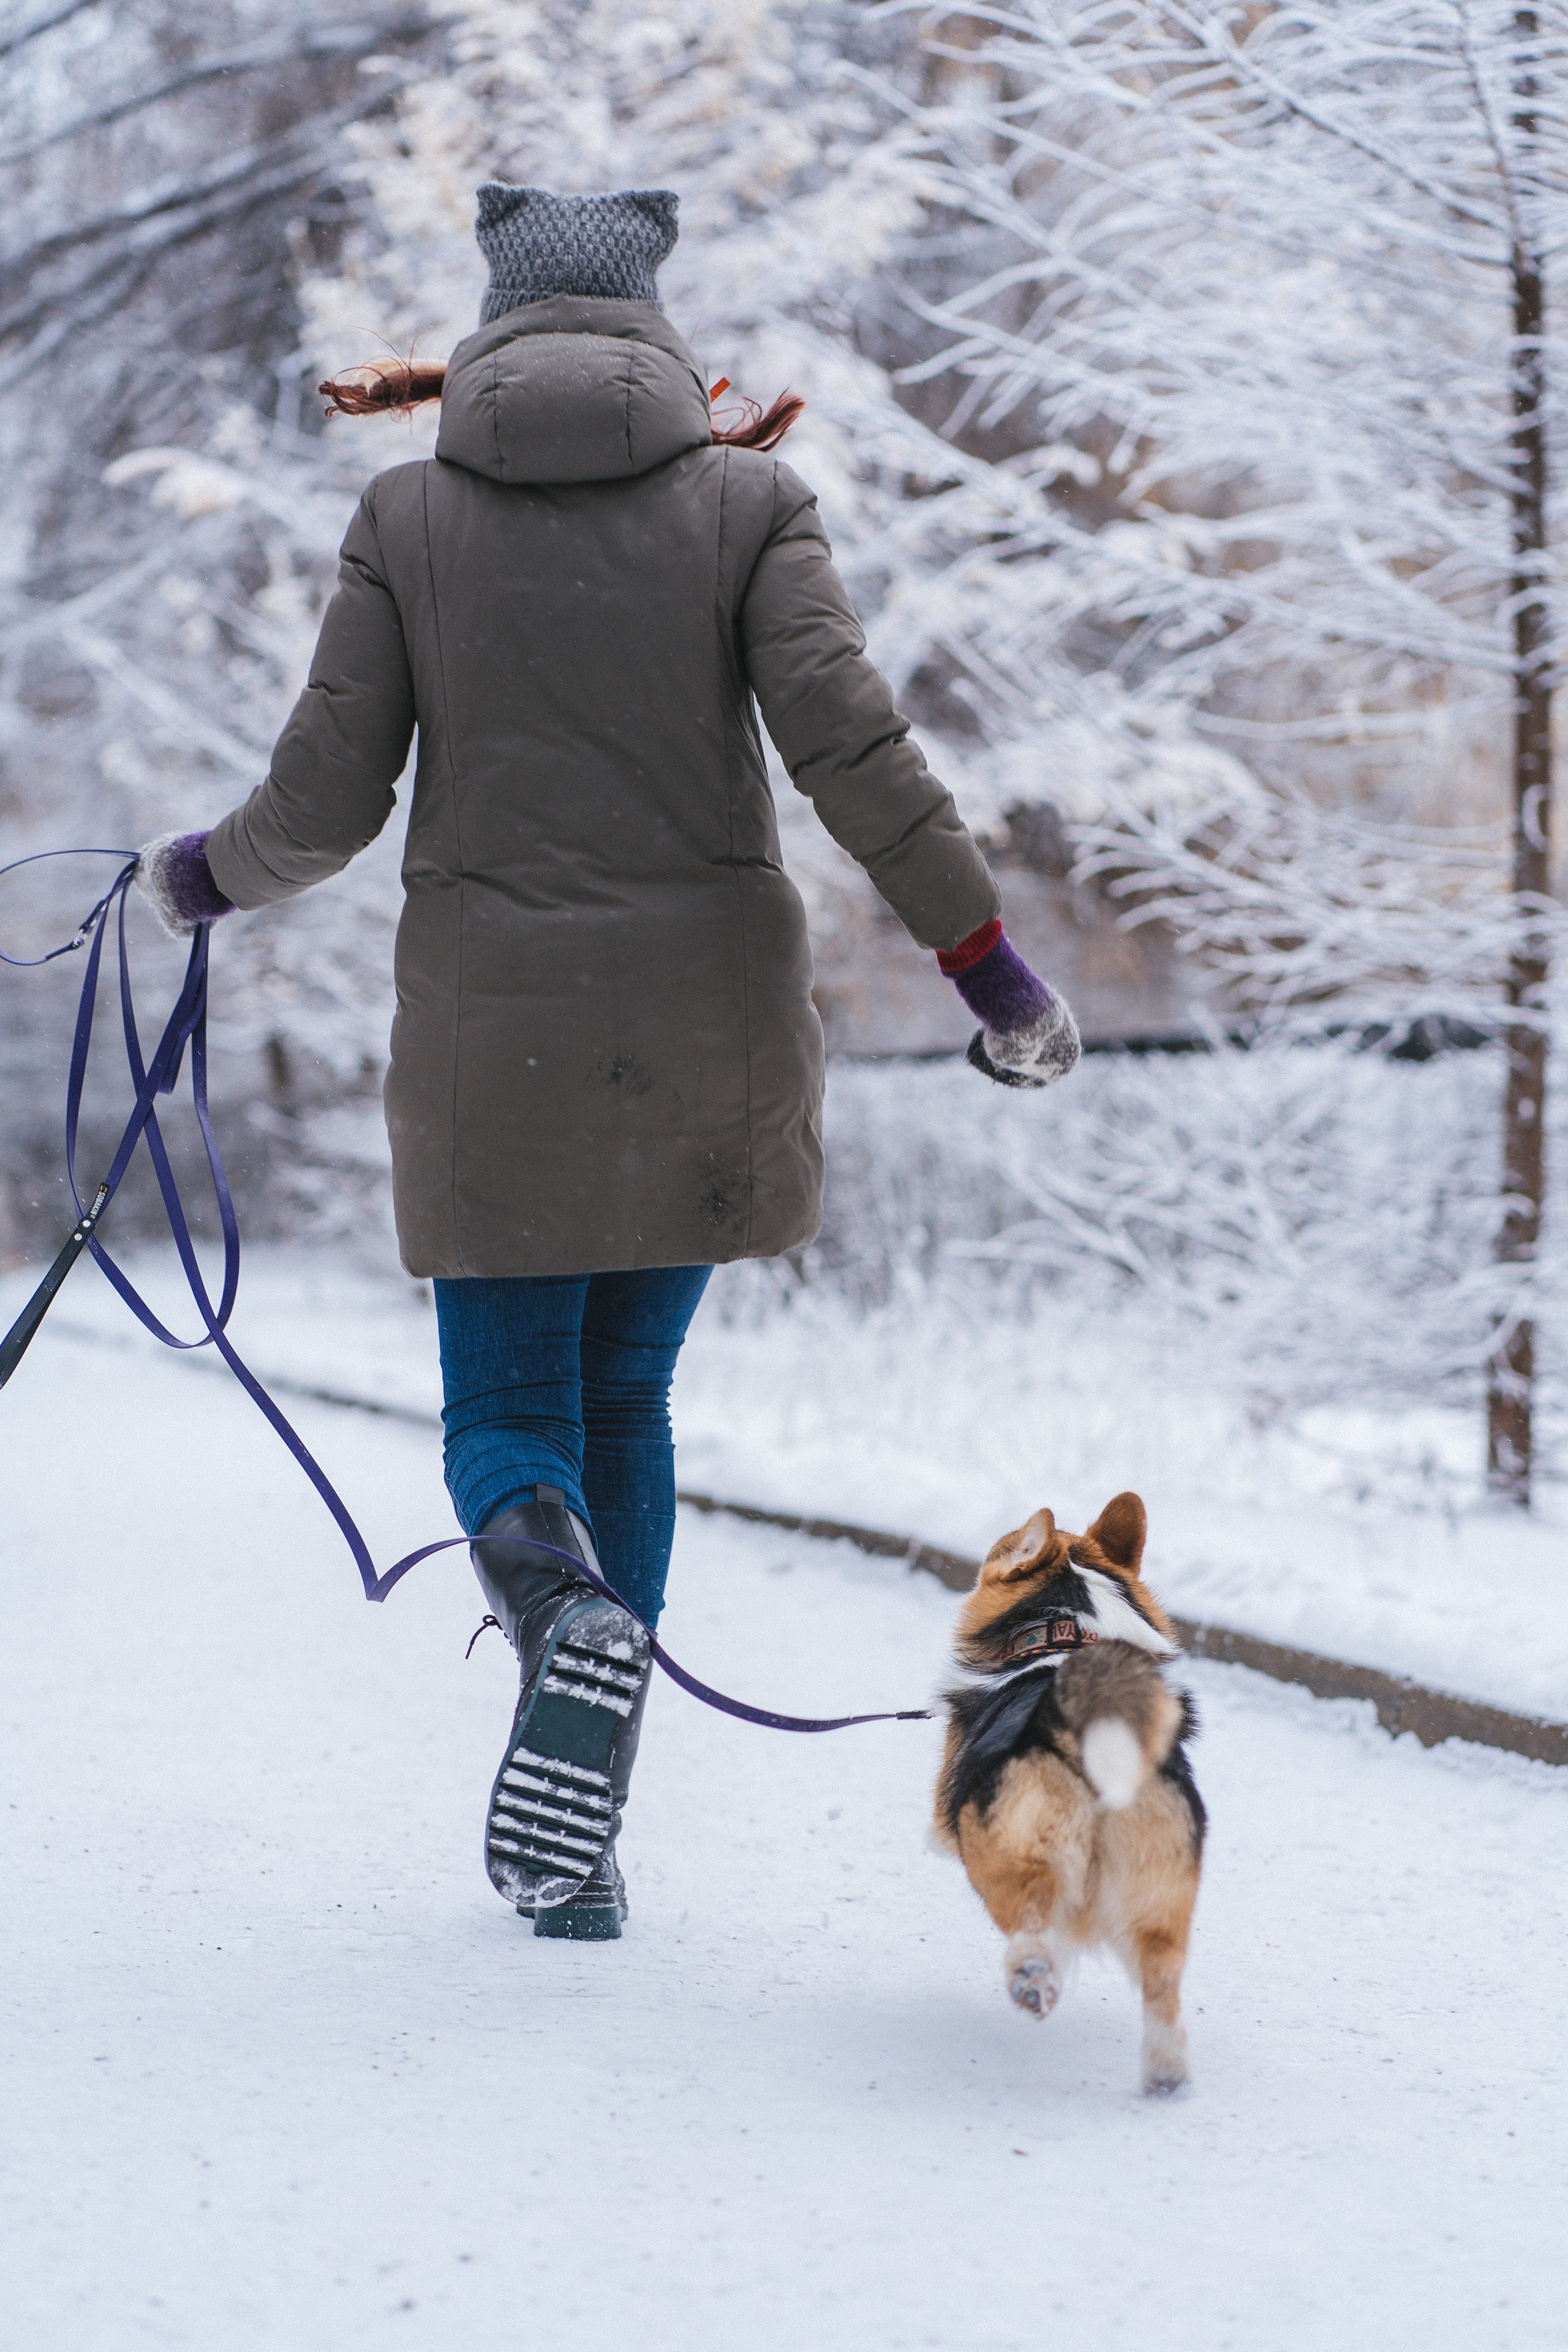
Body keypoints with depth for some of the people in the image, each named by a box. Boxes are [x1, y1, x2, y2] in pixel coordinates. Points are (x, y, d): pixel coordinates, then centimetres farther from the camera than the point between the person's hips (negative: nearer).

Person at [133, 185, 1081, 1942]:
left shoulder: (405, 515, 1)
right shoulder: (748, 498, 0)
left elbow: (325, 801, -1)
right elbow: (850, 749, -11)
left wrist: (207, 877, 20)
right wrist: (989, 962, -6)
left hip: (490, 1030, -1)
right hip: (704, 1031, 1)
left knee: (506, 1414, 10)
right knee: (624, 1399, 16)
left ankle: (569, 1615, -27)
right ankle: (572, 1834, 10)